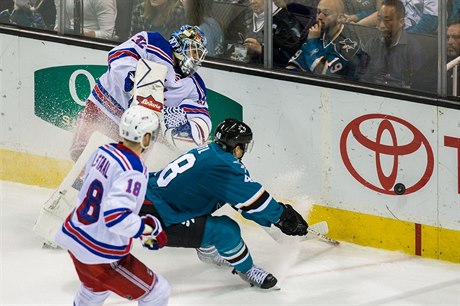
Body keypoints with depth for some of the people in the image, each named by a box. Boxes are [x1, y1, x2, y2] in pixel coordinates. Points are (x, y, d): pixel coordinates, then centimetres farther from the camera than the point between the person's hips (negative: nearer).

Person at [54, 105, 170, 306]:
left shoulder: (102, 152, -2)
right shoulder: (133, 171, -26)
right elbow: (115, 217, -34)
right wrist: (149, 228, -21)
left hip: (73, 237, 9)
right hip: (100, 256, -9)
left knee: (96, 287, 37)